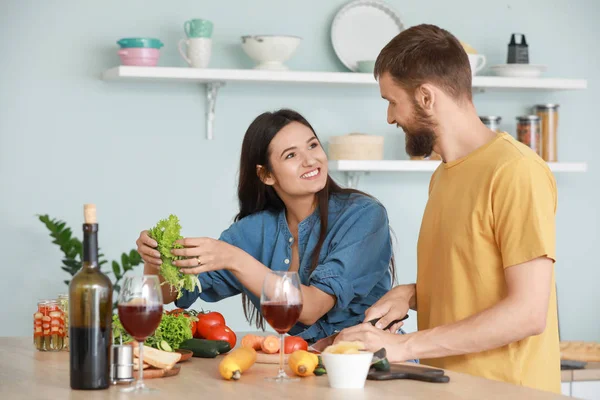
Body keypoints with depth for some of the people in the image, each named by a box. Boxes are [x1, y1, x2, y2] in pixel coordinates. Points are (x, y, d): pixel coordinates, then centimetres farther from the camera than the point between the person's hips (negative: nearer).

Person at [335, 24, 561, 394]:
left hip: (501, 389, -7)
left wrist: (404, 346, -15)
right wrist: (412, 295, 5)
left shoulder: (515, 172, -11)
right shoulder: (443, 175, 15)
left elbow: (528, 312, -15)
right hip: (445, 386, 7)